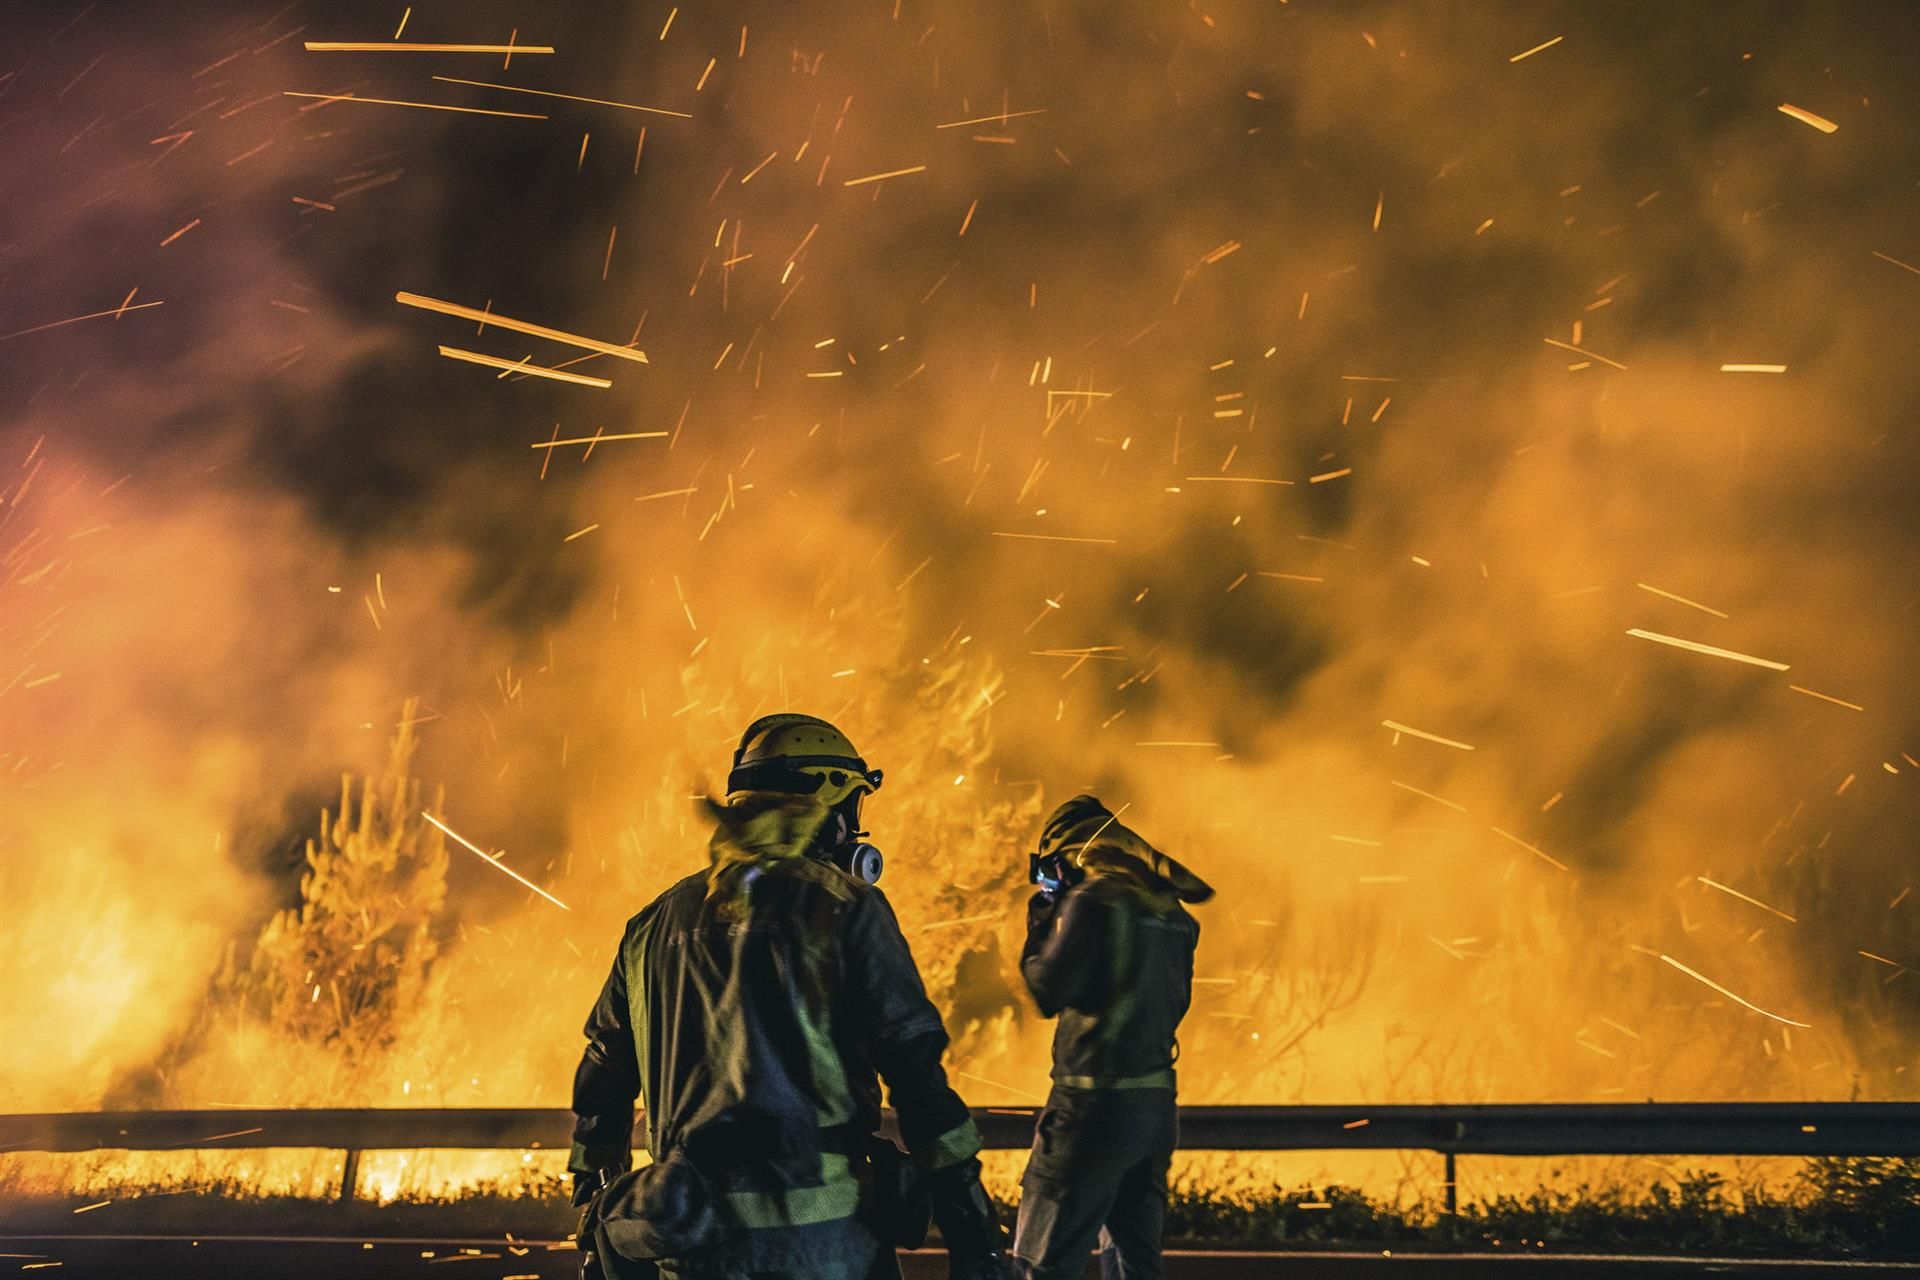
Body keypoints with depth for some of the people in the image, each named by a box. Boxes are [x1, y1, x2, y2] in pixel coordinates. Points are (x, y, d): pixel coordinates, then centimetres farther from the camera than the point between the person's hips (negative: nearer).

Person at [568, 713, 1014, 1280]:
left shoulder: (656, 921, 14)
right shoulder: (843, 907, -2)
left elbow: (601, 1081, 18)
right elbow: (915, 1071, -8)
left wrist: (595, 1228, 26)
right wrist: (974, 1233, -6)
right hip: (820, 1234, -5)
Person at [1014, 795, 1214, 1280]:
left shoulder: (1092, 900, -11)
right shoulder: (1168, 909, 13)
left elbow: (1048, 989, -14)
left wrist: (1039, 931, 4)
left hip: (1096, 1103, -8)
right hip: (1157, 1103, 8)